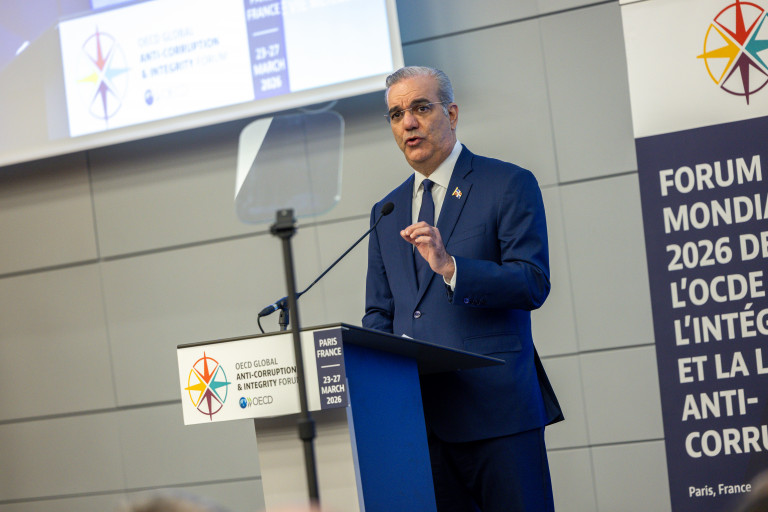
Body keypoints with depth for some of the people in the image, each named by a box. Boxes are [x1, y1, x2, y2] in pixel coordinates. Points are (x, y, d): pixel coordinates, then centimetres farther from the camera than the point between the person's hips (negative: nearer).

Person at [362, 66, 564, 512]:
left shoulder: (509, 185, 2)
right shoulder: (386, 212, 19)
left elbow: (533, 285, -8)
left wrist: (450, 267, -22)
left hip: (496, 408, -5)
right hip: (419, 416, 5)